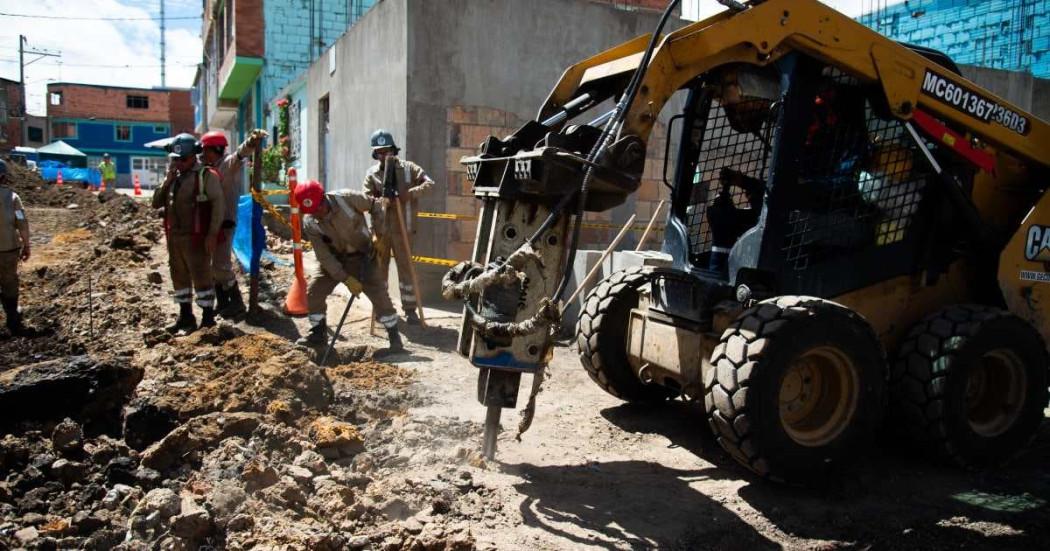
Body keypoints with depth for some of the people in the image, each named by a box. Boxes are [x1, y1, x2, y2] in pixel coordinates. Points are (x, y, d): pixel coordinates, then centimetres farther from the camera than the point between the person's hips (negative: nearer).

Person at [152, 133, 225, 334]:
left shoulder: (206, 175, -9)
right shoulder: (173, 177, 13)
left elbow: (219, 204, -14)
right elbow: (156, 203, 11)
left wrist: (212, 234, -19)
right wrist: (167, 181, -4)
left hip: (195, 237, -8)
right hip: (174, 236, 8)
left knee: (201, 277, -2)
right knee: (179, 277, 15)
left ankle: (207, 319, 6)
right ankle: (185, 317, 27)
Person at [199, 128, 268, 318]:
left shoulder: (228, 164, -10)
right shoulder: (210, 169, 17)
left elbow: (241, 153, -33)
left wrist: (251, 142, -53)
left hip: (224, 222, -9)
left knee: (221, 265, -8)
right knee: (213, 266, 15)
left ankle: (236, 302, 4)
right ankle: (222, 302, 25)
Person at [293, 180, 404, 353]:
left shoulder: (346, 198, -26)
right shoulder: (309, 224, -19)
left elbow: (375, 204, -10)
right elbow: (324, 256, -19)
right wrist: (346, 279, -25)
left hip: (363, 255, -2)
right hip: (333, 259, 2)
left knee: (379, 295, -10)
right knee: (313, 291, -5)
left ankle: (394, 336, 4)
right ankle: (318, 333, 15)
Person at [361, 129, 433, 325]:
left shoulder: (408, 168, 1)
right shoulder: (372, 173, 4)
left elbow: (429, 182, -8)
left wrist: (411, 193, -23)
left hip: (402, 227, -2)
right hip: (380, 229, 2)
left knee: (406, 267, 0)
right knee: (379, 267, 9)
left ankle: (410, 309, 7)